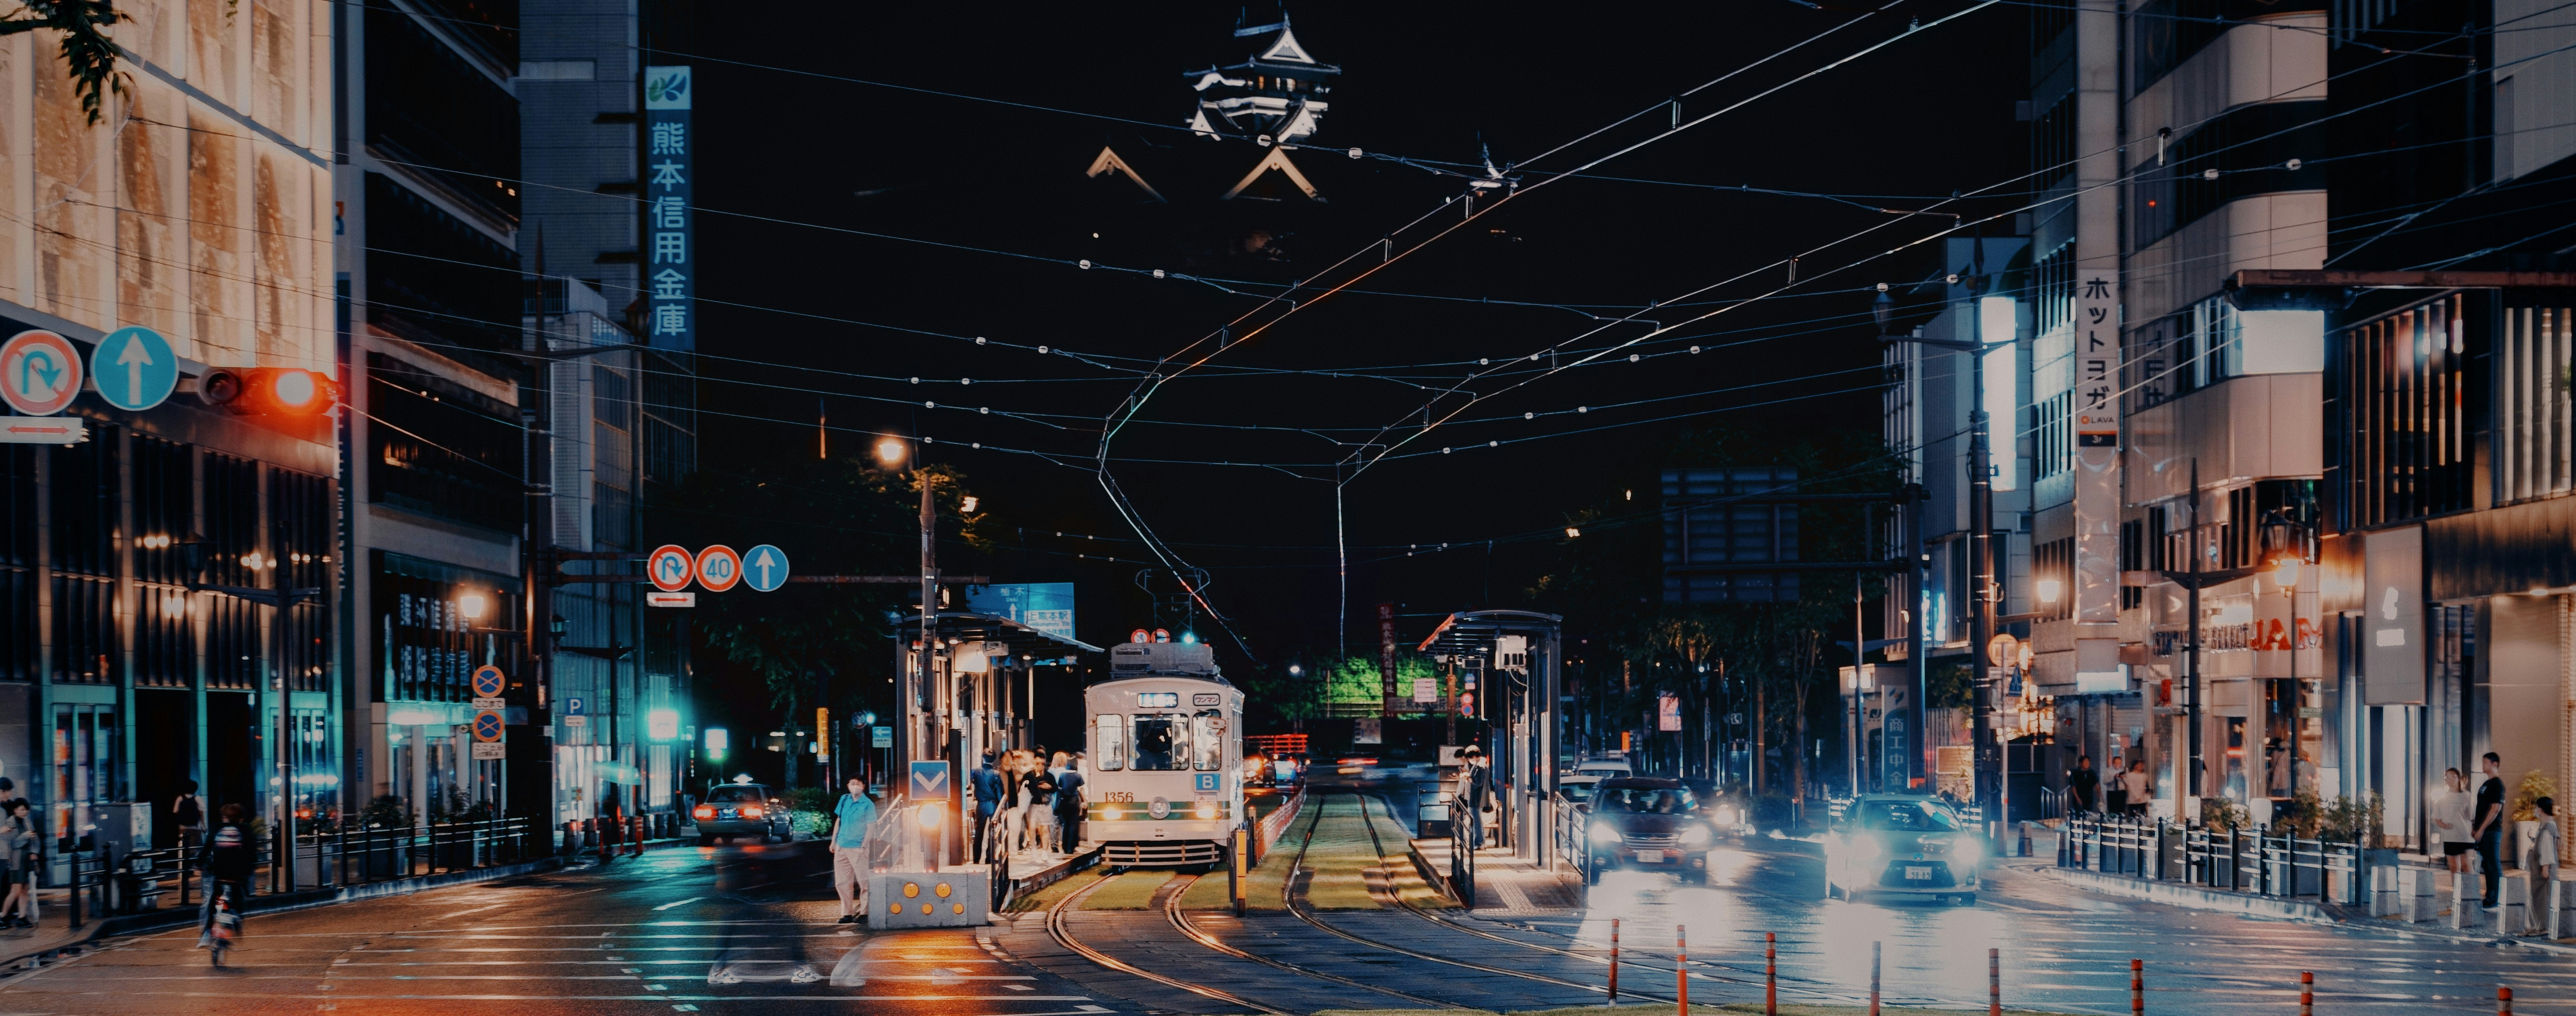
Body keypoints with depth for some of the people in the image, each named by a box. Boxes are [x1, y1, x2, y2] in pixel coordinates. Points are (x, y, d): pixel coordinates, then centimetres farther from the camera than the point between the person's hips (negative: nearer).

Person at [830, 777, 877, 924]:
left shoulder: (868, 805, -5)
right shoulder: (844, 800, 10)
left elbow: (870, 828, -7)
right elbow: (838, 821, 16)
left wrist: (864, 846, -14)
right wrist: (833, 842, 14)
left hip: (857, 849, -6)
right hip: (841, 847, 6)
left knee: (864, 882, -5)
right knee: (842, 883, 7)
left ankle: (864, 913, 1)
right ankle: (847, 913, 13)